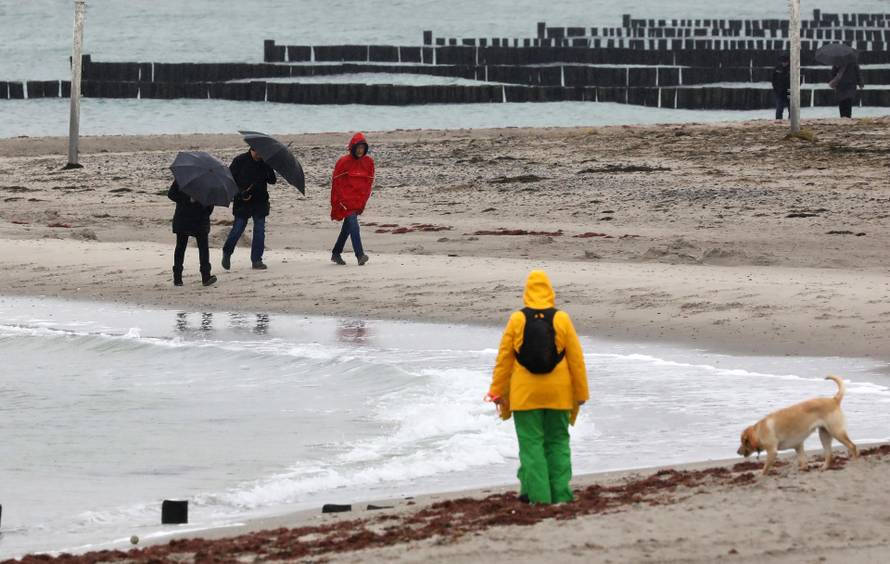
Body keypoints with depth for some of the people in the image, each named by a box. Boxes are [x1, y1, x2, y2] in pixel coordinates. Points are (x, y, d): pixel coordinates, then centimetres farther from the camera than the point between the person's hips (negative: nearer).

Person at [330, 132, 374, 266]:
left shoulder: (368, 161, 5)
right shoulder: (344, 161, -8)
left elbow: (369, 181, 13)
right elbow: (336, 182, -4)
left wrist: (364, 200, 7)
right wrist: (336, 203, -5)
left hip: (358, 201, 5)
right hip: (345, 199, -5)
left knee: (347, 227, 12)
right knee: (353, 224, -18)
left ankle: (336, 254, 25)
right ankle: (360, 255, -26)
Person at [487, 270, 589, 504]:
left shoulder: (517, 321, -6)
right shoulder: (562, 320, -4)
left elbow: (504, 358, -2)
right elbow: (576, 359, 0)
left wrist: (497, 391, 9)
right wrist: (581, 393, 9)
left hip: (525, 395, -1)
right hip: (558, 395, 1)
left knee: (531, 443, 3)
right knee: (557, 442, 11)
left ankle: (538, 495, -1)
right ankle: (560, 493, 8)